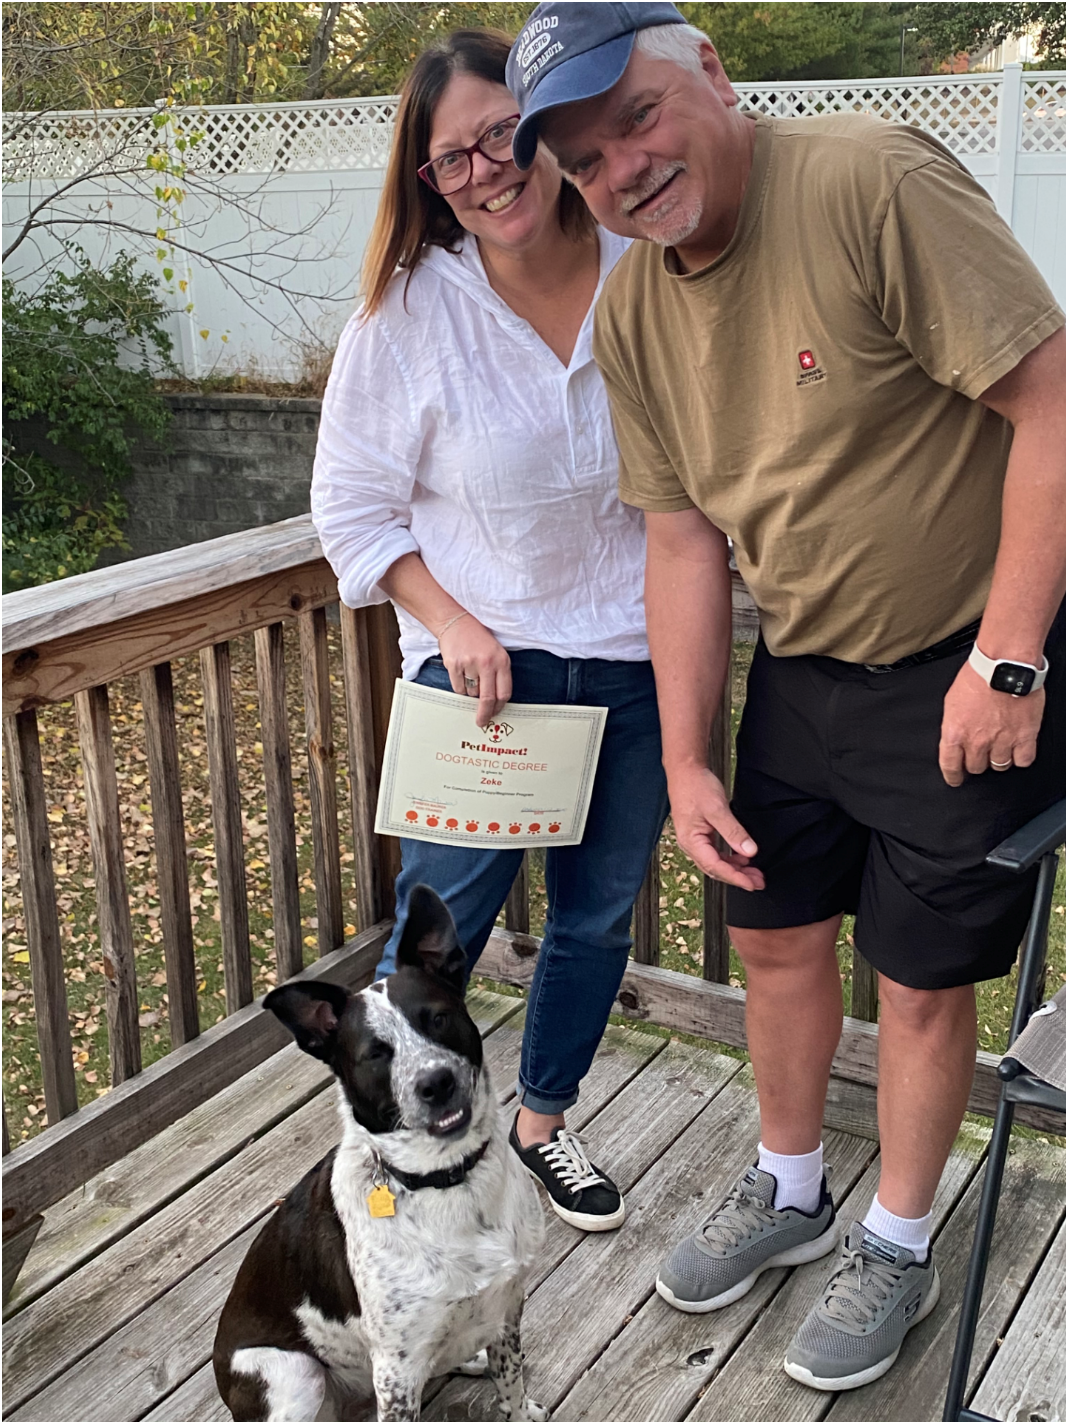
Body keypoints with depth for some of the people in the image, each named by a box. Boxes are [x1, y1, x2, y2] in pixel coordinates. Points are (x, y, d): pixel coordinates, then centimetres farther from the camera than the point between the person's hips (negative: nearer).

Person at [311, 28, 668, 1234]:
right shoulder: (408, 310, -9)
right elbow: (351, 506, -2)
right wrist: (453, 624, -15)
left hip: (638, 661, 3)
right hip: (484, 666, -3)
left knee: (598, 915, 17)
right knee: (437, 922, 2)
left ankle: (543, 1121, 40)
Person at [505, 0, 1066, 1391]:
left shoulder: (872, 181, -23)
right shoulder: (632, 316, -1)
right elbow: (685, 540, 3)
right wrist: (685, 763, 1)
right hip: (801, 667, 6)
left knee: (922, 980, 7)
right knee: (777, 935, 16)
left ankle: (898, 1249, 32)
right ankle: (789, 1190, 42)